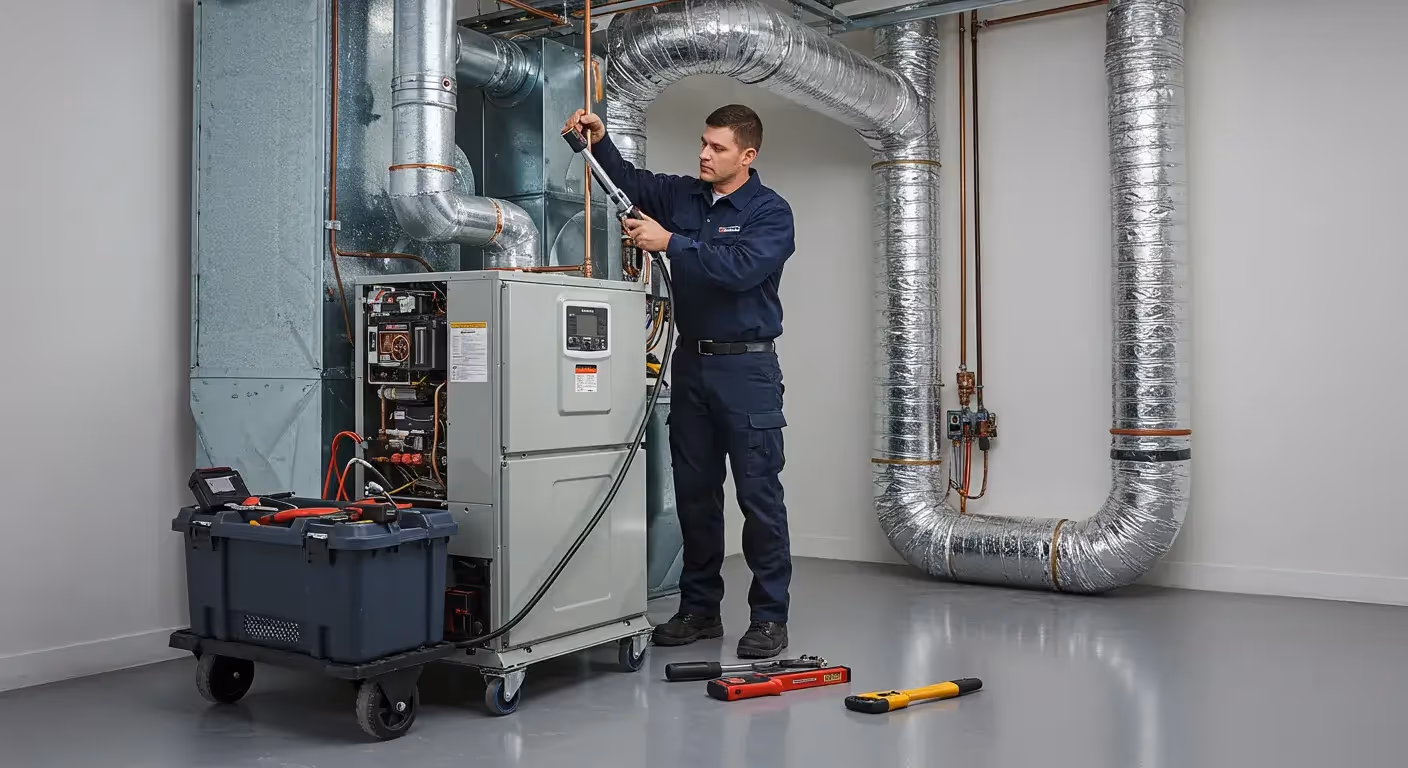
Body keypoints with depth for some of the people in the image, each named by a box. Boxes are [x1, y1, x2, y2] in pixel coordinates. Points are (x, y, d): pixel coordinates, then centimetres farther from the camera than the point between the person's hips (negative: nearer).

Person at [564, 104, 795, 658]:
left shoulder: (770, 212, -7)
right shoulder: (682, 196, 11)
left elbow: (741, 268, -23)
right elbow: (629, 181, 8)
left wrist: (670, 242, -24)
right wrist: (598, 141, -9)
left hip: (746, 368, -6)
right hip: (691, 363, 6)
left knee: (759, 495, -3)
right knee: (694, 493, 10)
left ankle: (770, 617, 7)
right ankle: (699, 609, 22)